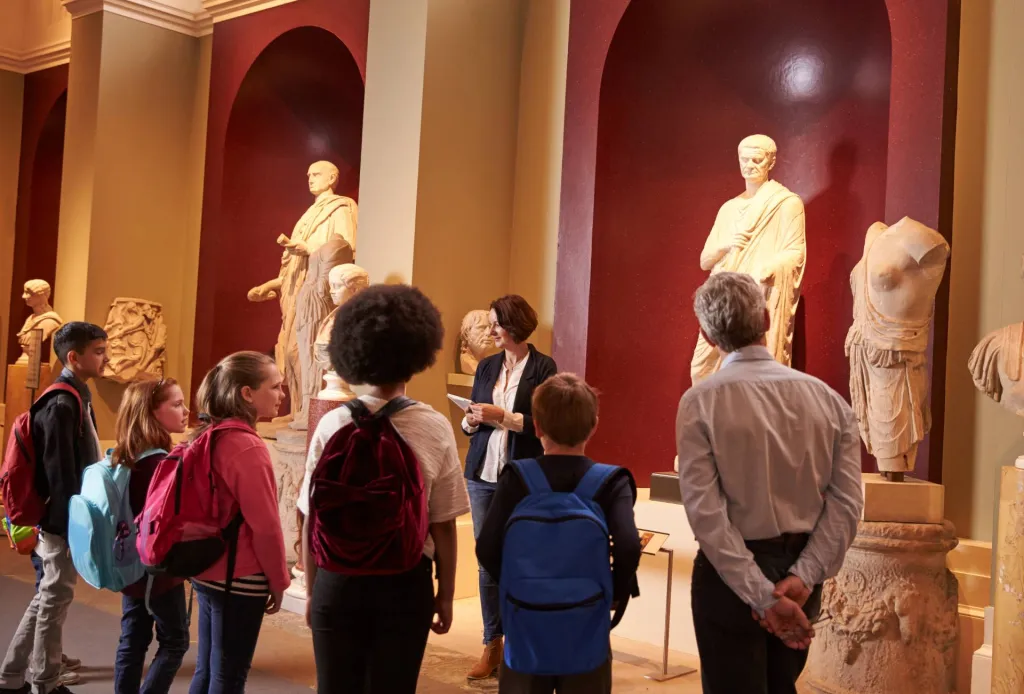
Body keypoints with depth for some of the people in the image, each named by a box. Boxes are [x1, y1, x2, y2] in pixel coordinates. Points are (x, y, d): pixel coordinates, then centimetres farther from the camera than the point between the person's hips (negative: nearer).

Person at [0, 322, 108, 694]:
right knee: (55, 599, 4)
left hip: (68, 518, 10)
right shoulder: (61, 405, -19)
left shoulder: (77, 397, 11)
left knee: (49, 596, 16)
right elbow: (60, 474, -22)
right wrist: (73, 525, -20)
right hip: (62, 521, -10)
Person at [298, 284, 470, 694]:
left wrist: (311, 589, 11)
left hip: (338, 580, 1)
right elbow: (443, 527, -7)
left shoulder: (333, 426, -8)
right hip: (406, 582, -1)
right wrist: (446, 594, 7)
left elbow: (313, 522, -4)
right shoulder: (435, 429, -9)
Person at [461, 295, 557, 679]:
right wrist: (470, 421, -5)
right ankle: (492, 644, 17)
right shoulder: (486, 366, 11)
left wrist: (502, 416, -16)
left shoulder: (543, 367, -4)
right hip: (483, 474, 5)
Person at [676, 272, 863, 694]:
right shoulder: (827, 398, -1)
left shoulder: (701, 401, -12)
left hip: (731, 573, -4)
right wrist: (803, 576, -11)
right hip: (801, 568, 5)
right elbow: (847, 502, -7)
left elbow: (706, 511, -19)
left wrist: (761, 595, -18)